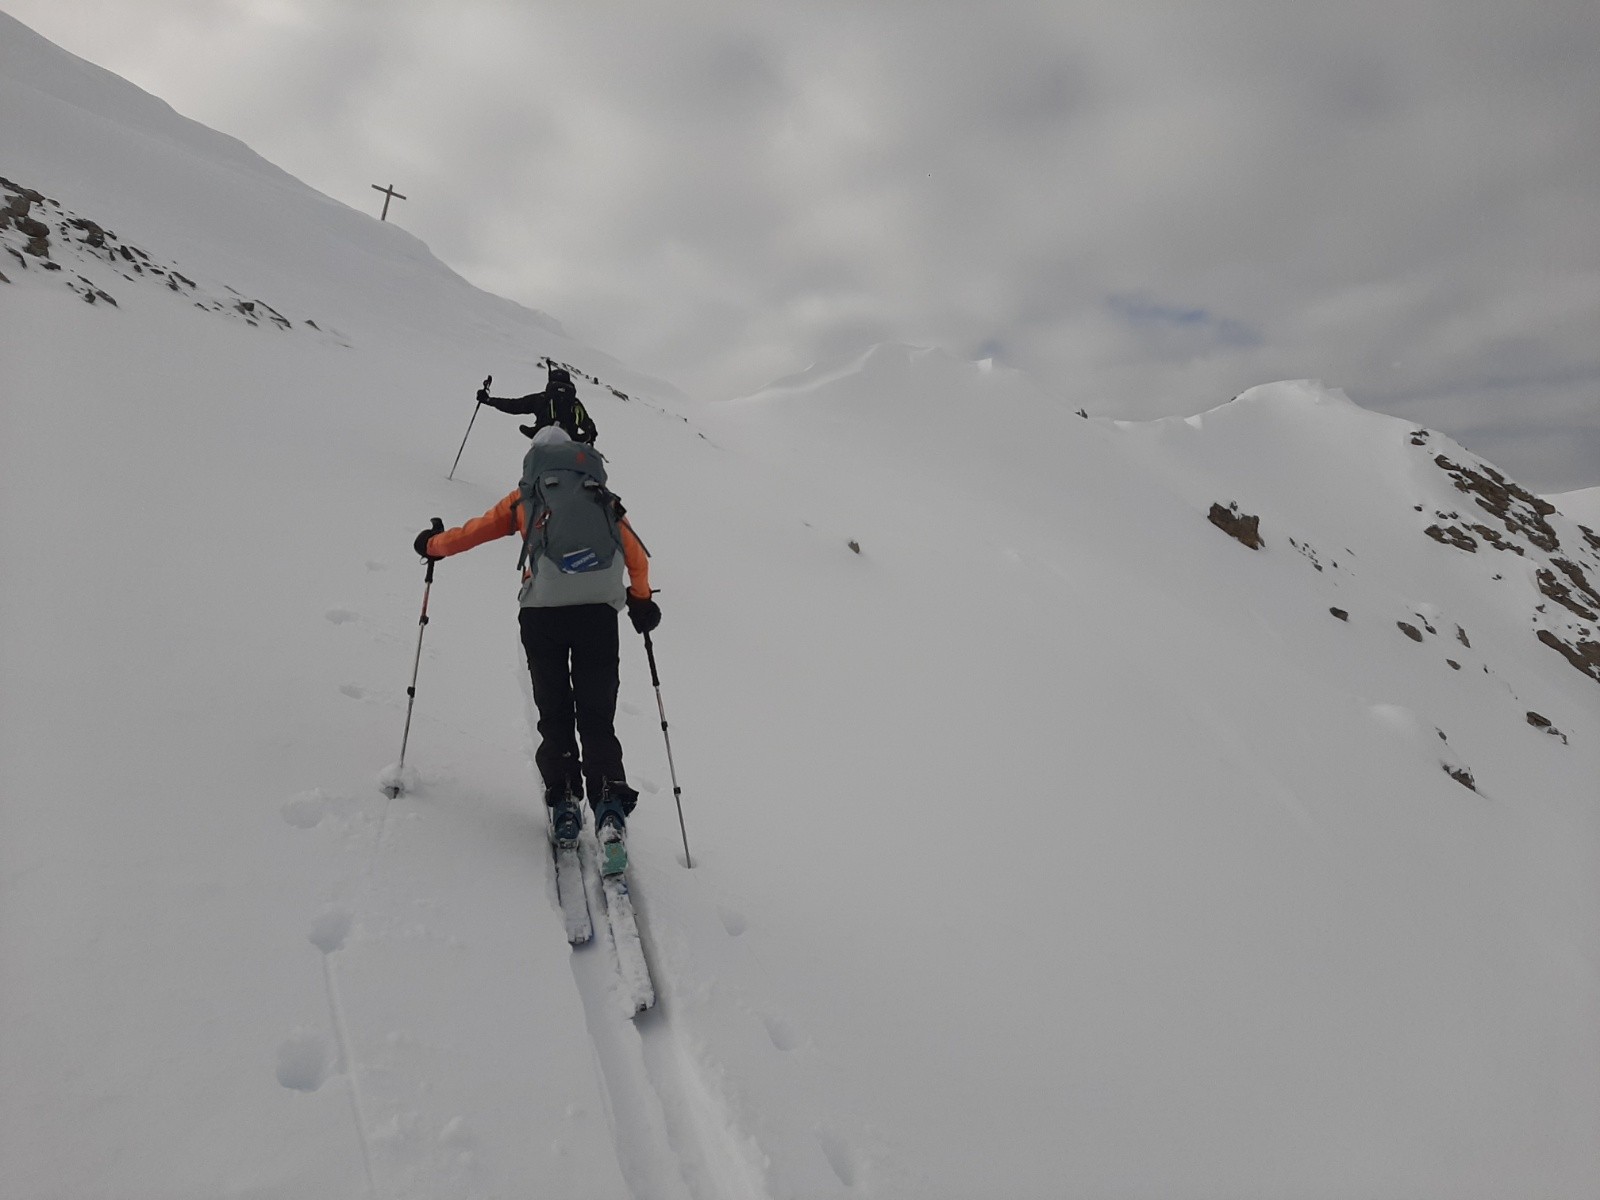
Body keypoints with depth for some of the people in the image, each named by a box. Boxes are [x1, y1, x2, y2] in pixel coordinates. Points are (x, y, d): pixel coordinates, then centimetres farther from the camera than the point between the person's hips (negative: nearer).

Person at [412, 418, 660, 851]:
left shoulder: (525, 497, 17)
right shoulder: (602, 497, 20)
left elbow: (475, 530, 23)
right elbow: (635, 553, 16)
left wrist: (433, 545, 41)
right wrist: (641, 599, 27)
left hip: (542, 613, -1)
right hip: (599, 610, 1)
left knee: (554, 714, 12)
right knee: (597, 716, 6)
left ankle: (563, 801, 8)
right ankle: (608, 803, -6)